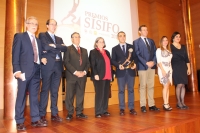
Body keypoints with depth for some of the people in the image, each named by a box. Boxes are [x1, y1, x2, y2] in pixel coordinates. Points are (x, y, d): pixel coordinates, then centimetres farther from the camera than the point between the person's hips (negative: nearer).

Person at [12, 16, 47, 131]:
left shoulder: (38, 40, 21)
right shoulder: (19, 36, 4)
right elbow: (15, 55, -5)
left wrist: (42, 59, -2)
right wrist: (17, 70, -14)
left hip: (36, 71, 6)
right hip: (25, 71, -5)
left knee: (35, 96, 9)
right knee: (21, 96, 1)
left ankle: (36, 120, 17)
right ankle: (20, 122, 12)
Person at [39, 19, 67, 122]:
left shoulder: (59, 39, 22)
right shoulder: (42, 35, 6)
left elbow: (65, 48, 4)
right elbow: (45, 47, -13)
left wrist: (54, 46, -6)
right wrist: (59, 47, -3)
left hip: (58, 66, 5)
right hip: (47, 65, -5)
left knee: (55, 91, 8)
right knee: (45, 90, -1)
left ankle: (54, 113, 15)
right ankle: (42, 114, 8)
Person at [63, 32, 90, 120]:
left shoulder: (84, 50, 20)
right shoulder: (68, 49, 4)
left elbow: (88, 63, 14)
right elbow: (66, 63, -7)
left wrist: (84, 72, -4)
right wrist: (75, 72, -15)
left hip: (82, 76, 4)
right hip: (71, 76, -4)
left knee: (80, 95, 7)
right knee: (70, 95, 0)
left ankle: (79, 112, 16)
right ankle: (70, 113, 10)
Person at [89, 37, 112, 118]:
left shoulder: (107, 52, 21)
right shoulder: (93, 52, 2)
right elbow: (92, 64, -8)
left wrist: (111, 74, 12)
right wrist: (95, 74, -18)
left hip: (107, 76, 6)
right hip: (99, 76, -6)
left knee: (106, 94, 9)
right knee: (99, 94, -5)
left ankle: (104, 110, 19)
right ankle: (98, 112, 4)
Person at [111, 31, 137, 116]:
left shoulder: (131, 47, 12)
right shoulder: (115, 48, 8)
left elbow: (135, 57, 8)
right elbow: (113, 60, 2)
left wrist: (135, 64, -11)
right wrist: (118, 65, -16)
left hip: (130, 71, 2)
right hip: (121, 72, -1)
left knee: (131, 90, 6)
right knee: (121, 90, 2)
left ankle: (131, 108, 14)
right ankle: (122, 109, 10)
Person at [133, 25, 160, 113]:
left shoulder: (151, 41, 19)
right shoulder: (136, 42, 3)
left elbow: (155, 52, 12)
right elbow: (137, 55, -7)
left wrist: (153, 61, -6)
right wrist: (146, 63, -15)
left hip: (152, 66, 5)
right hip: (142, 66, -5)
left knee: (151, 86, 7)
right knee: (143, 86, -2)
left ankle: (151, 105, 12)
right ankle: (143, 106, 5)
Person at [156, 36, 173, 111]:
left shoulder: (169, 50, 19)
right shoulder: (159, 50, 2)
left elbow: (170, 61, 14)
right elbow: (158, 61, -8)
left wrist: (171, 69, 2)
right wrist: (162, 70, -16)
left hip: (169, 69, 6)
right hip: (163, 69, -6)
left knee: (168, 86, 3)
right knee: (166, 86, -11)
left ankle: (167, 103, 6)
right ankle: (165, 104, -7)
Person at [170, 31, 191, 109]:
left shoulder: (183, 47, 15)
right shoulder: (170, 47, -2)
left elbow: (186, 58, 14)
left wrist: (188, 68, 9)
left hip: (183, 67, 6)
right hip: (175, 68, -5)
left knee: (183, 85, 4)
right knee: (179, 85, -9)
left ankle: (182, 102, 13)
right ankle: (178, 103, 3)